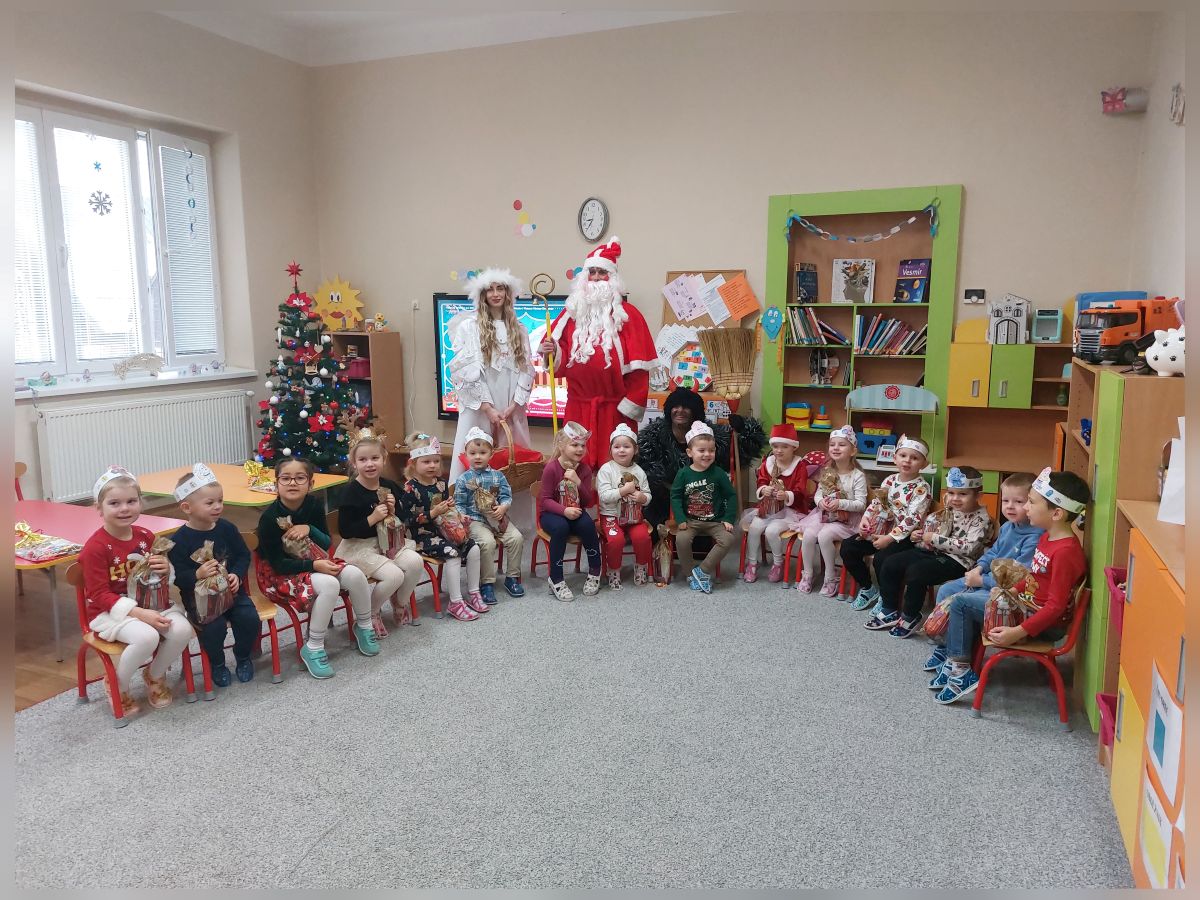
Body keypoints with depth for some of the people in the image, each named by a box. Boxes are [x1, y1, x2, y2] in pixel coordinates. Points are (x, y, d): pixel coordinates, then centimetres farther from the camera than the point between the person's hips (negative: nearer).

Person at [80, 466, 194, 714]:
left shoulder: (146, 537, 3)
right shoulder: (95, 547, -16)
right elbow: (100, 595, -16)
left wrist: (165, 570, -7)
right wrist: (138, 614, -24)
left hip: (147, 603, 6)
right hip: (110, 611, -6)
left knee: (182, 629, -20)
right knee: (147, 637, -33)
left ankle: (155, 675, 9)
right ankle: (117, 686, -3)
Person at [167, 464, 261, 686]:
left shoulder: (227, 528, -1)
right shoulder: (179, 540, -12)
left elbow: (244, 556, 6)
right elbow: (177, 577, -13)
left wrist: (237, 575, -12)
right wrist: (197, 575, -32)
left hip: (231, 590, 3)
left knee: (249, 618, -18)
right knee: (215, 626, -27)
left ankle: (243, 657, 13)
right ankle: (217, 664, 6)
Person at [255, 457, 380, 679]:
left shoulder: (314, 506, -7)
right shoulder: (269, 518, -22)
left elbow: (327, 544, -2)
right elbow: (278, 564, -20)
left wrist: (310, 530, -22)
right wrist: (314, 566, -28)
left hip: (313, 562, 6)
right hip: (279, 574, -6)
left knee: (355, 575, -15)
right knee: (329, 585, -31)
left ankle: (364, 627, 11)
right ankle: (313, 649, -18)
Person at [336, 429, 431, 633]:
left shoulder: (389, 486, 2)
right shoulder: (351, 492, -15)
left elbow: (402, 520, 13)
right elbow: (344, 531, -17)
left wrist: (393, 511, -9)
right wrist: (373, 518, -22)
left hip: (386, 541, 6)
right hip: (359, 546, -6)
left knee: (415, 562, -19)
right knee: (394, 575, -25)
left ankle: (400, 604, 10)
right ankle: (370, 614, 3)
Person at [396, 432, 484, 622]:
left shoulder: (441, 483, 8)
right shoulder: (410, 489, -13)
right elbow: (406, 520, -19)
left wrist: (450, 507, -1)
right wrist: (433, 513, -20)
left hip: (444, 530, 7)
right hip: (423, 535, -7)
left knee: (473, 548, -7)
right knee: (452, 553, -28)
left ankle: (474, 592, 7)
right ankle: (456, 603, -22)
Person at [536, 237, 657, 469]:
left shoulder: (627, 313, 2)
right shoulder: (572, 312, 12)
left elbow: (637, 365, -3)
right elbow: (562, 355, 12)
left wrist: (631, 403, -9)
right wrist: (552, 351, -11)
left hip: (614, 406, -3)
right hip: (578, 405, 3)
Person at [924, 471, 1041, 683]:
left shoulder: (1034, 538, -25)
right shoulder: (1007, 527, 6)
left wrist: (982, 580, -18)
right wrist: (979, 568, 2)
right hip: (987, 581, 10)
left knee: (958, 602, -22)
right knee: (946, 590, 12)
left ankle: (958, 663, -9)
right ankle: (944, 647, 21)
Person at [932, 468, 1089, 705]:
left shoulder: (1065, 552, -25)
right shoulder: (1047, 537, 5)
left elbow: (1055, 606, -26)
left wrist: (1018, 632, -29)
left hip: (1044, 623, -10)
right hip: (1026, 603, 10)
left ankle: (960, 670, -6)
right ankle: (957, 665, 8)